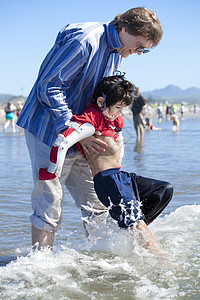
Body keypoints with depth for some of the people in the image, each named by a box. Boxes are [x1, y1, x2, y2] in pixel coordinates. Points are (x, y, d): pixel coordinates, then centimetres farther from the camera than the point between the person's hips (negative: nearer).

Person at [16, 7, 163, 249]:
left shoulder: (117, 51, 8)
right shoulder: (83, 41, -21)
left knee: (96, 203, 10)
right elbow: (48, 86, -21)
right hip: (50, 131, -9)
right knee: (49, 206, -8)